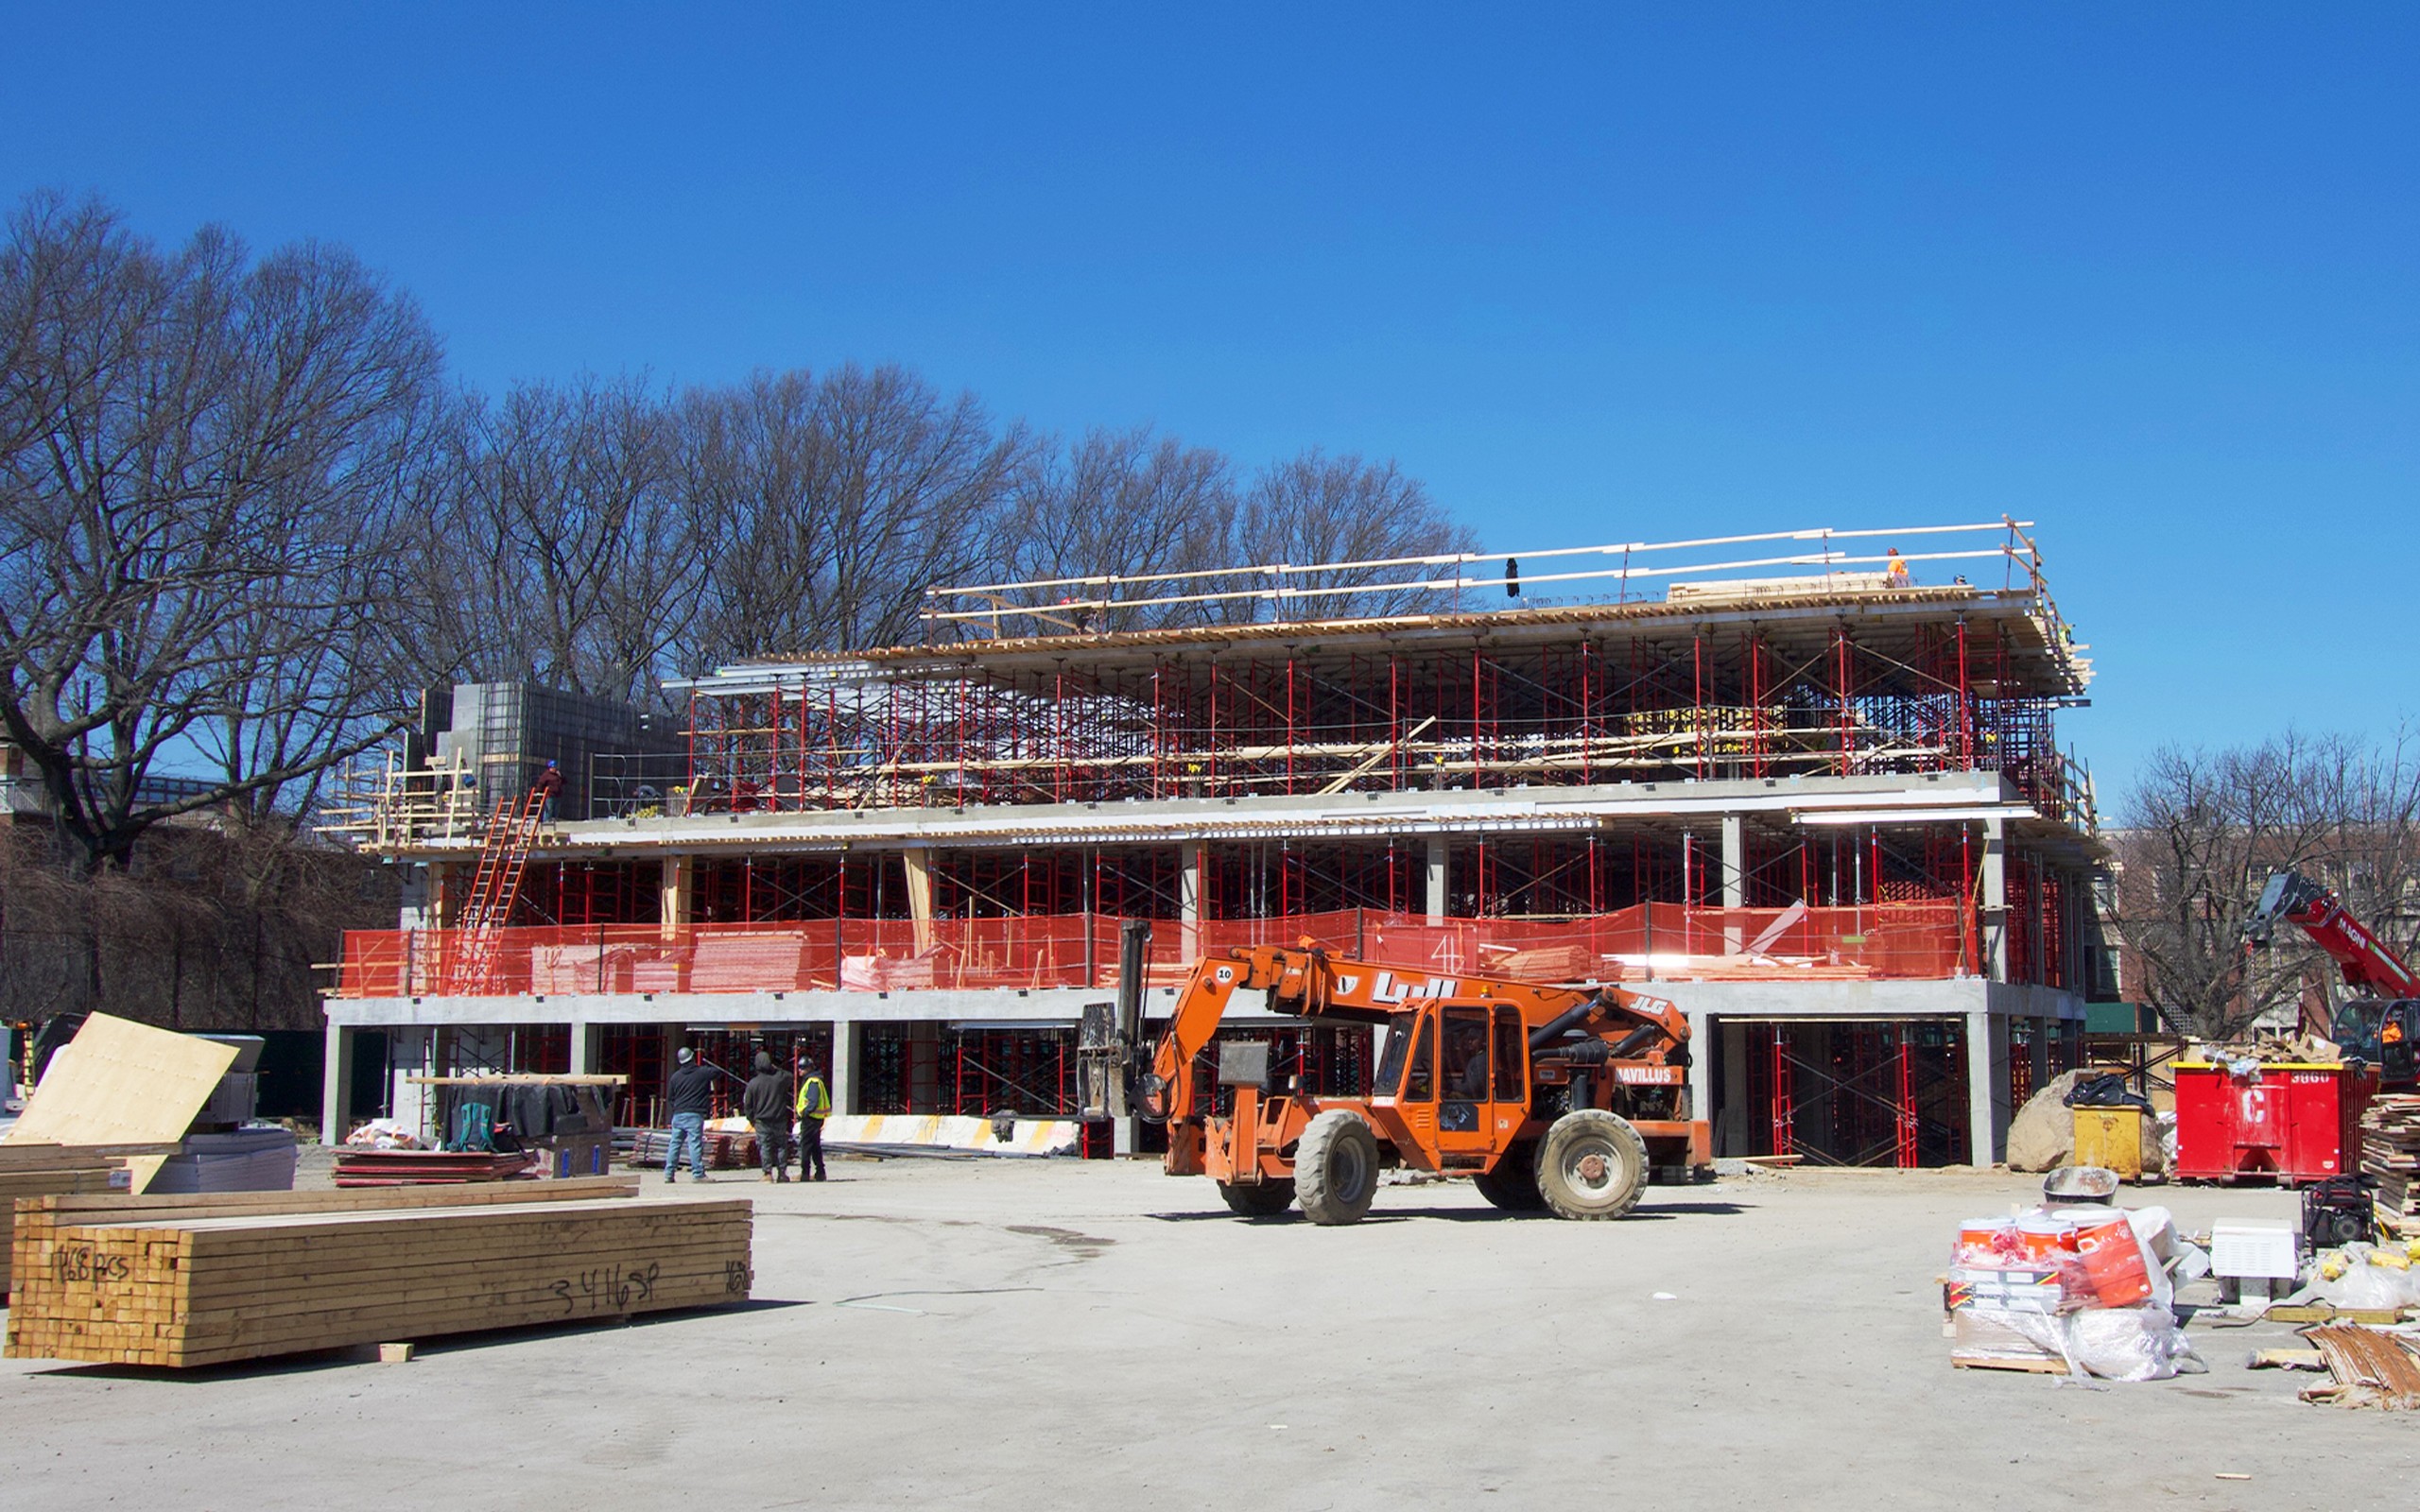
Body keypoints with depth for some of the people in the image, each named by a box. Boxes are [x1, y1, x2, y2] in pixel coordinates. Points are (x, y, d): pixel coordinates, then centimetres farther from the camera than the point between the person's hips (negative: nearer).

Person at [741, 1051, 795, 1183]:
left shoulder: (753, 1083, -6)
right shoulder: (780, 1078, -7)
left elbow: (747, 1105, 0)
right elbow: (790, 1077, 19)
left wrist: (752, 1119, 13)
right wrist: (777, 1069, 17)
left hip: (762, 1122, -1)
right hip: (780, 1121, 1)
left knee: (765, 1147, 3)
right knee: (782, 1145, 10)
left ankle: (768, 1173, -4)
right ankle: (782, 1172, 10)